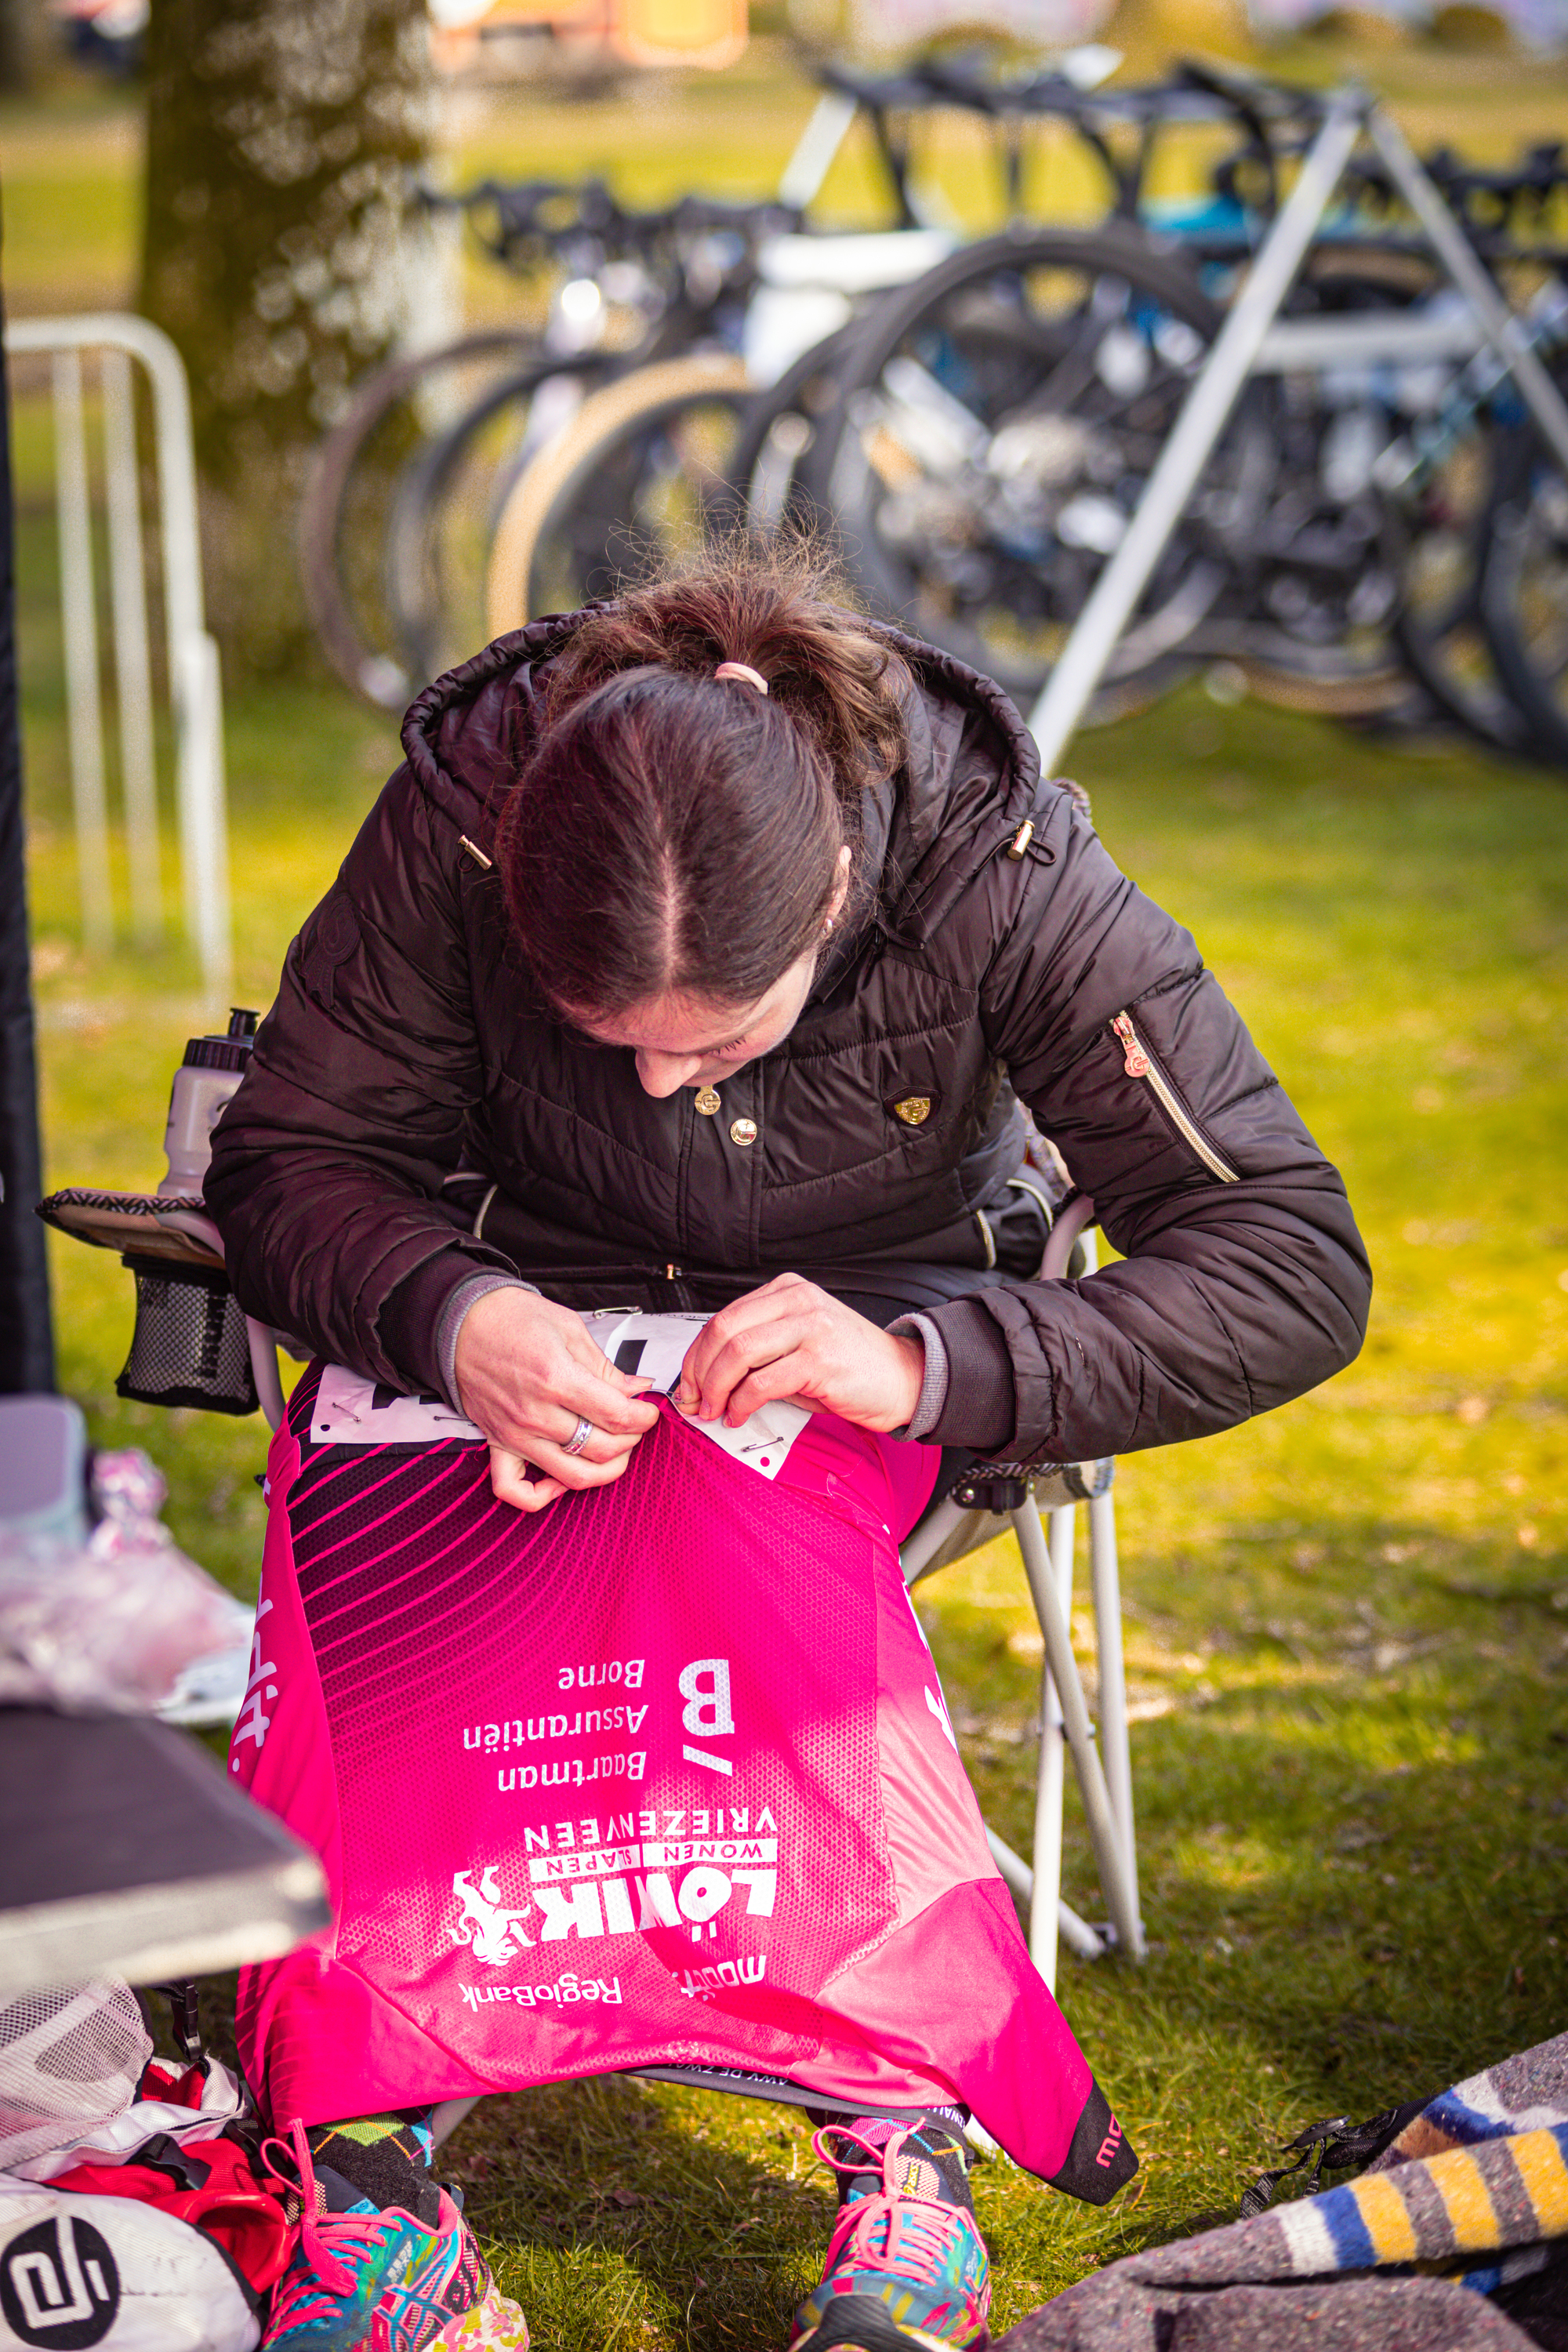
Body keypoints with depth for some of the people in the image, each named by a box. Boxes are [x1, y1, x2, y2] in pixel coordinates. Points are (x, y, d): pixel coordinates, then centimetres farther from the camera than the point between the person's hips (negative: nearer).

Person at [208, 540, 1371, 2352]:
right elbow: (285, 1162, -12)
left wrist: (926, 1368, -41)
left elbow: (1296, 1267, -28)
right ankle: (367, 2115, -20)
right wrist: (451, 1315, -34)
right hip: (550, 1307, 2)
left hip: (891, 1304, -1)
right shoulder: (457, 821, -23)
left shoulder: (998, 862, -27)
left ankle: (898, 2138, -24)